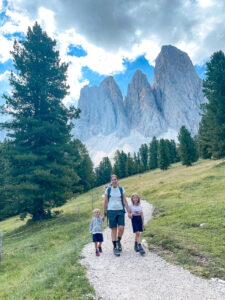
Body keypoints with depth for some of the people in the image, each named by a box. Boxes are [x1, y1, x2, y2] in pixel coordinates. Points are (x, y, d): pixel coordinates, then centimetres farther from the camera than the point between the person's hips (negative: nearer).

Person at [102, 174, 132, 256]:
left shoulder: (121, 189, 4)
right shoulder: (108, 189, 0)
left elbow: (125, 201, 4)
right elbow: (105, 202, 4)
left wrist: (129, 212, -2)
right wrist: (104, 214, 4)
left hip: (120, 211, 1)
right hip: (111, 211, -1)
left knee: (121, 228, -9)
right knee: (113, 229, 2)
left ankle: (118, 241, 21)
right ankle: (115, 248, 16)